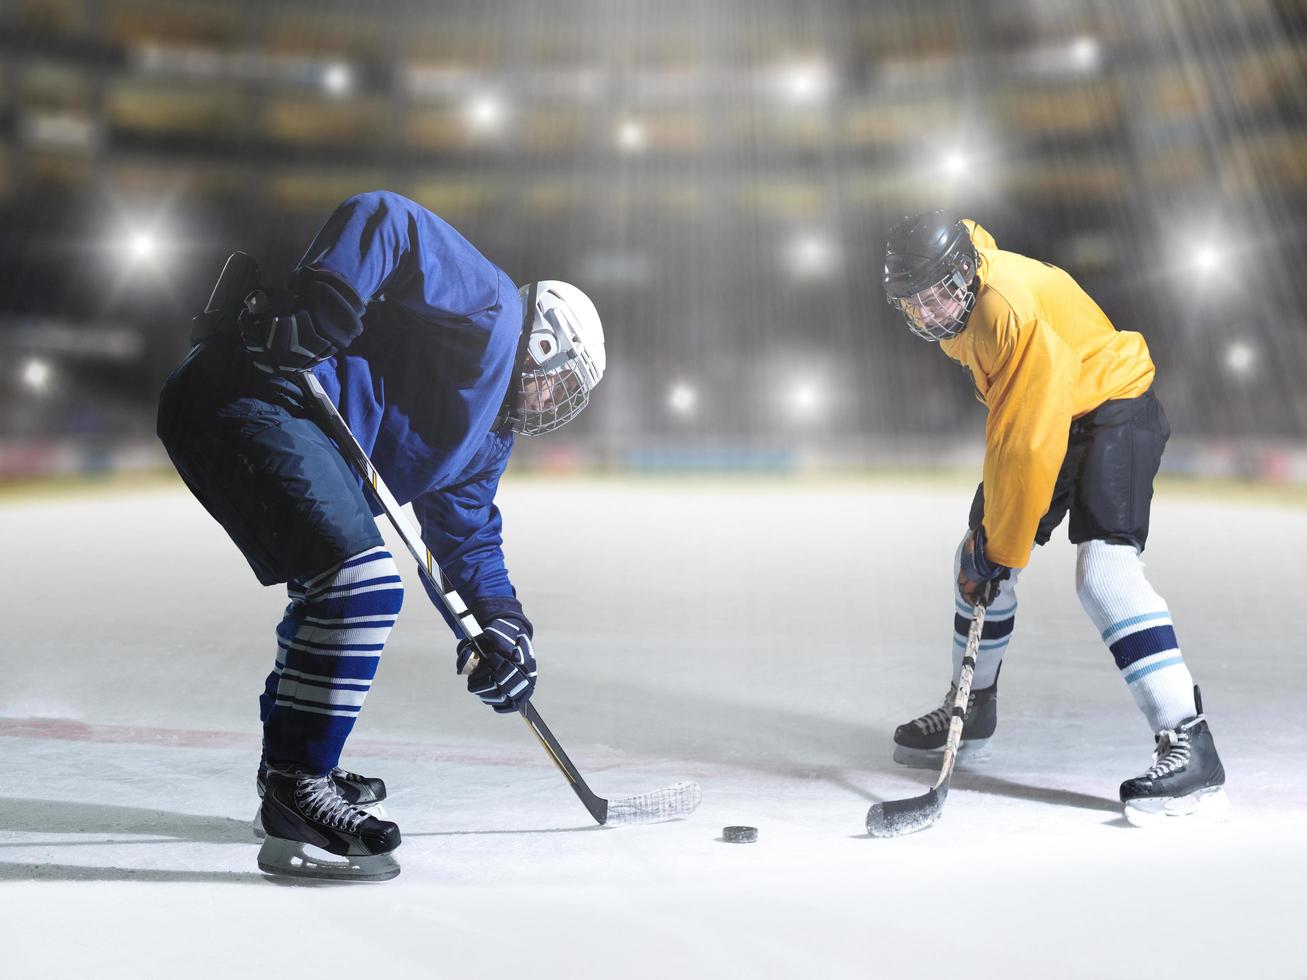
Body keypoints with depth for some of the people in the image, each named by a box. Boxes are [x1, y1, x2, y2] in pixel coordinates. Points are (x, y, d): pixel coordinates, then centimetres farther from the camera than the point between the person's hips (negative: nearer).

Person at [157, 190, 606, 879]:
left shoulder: (489, 432, 23)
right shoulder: (489, 305, -2)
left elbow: (467, 534, 21)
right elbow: (381, 219, -13)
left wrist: (498, 622, 11)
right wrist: (313, 315, -25)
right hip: (244, 392, -11)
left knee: (334, 587, 21)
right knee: (361, 579, -20)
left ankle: (293, 764, 35)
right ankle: (296, 795, -9)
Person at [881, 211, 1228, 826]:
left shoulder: (1016, 312, -33)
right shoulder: (958, 301, -6)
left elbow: (1027, 448, -32)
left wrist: (999, 550, -27)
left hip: (1114, 411, -8)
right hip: (1038, 416, 8)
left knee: (1102, 570, -26)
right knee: (975, 558, 7)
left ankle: (1190, 749, -17)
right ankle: (972, 711, 24)